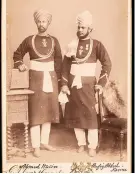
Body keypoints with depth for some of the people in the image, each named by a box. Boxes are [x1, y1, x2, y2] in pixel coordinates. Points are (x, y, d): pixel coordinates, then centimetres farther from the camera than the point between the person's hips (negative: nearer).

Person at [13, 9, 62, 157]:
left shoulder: (54, 41, 8)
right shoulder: (29, 40, 2)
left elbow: (58, 60, 10)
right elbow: (18, 54, 12)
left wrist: (58, 78, 5)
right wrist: (20, 65, -7)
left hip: (51, 78, 3)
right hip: (36, 78, -3)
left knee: (49, 110, 6)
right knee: (36, 111, -5)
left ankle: (44, 141, 19)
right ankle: (36, 146, 2)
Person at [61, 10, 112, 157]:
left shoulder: (96, 45, -1)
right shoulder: (72, 45, 7)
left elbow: (107, 64, -3)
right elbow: (65, 65, 6)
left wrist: (101, 83, -9)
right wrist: (64, 84, -2)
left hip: (88, 85, -3)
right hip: (73, 85, 3)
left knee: (90, 115, -3)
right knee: (75, 115, 7)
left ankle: (92, 146, 9)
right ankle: (81, 143, 20)